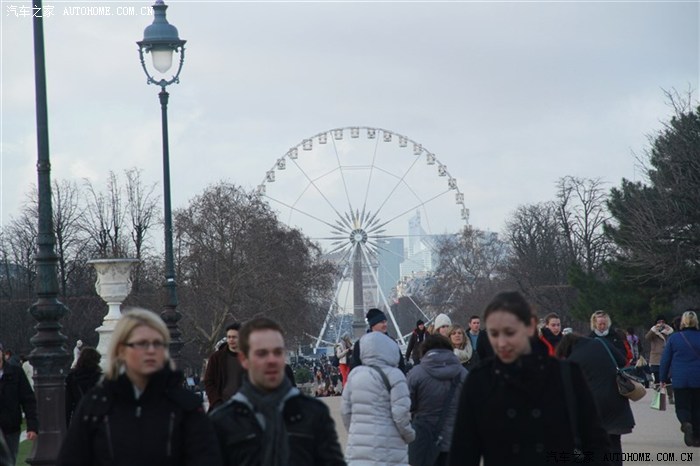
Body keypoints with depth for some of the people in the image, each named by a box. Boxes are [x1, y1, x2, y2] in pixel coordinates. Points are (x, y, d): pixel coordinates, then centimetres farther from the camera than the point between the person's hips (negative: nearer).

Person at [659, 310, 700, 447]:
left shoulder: (673, 338, -1)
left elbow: (665, 359, 3)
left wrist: (663, 378, 11)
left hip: (680, 379, -1)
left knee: (682, 407, 6)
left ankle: (686, 423, -25)